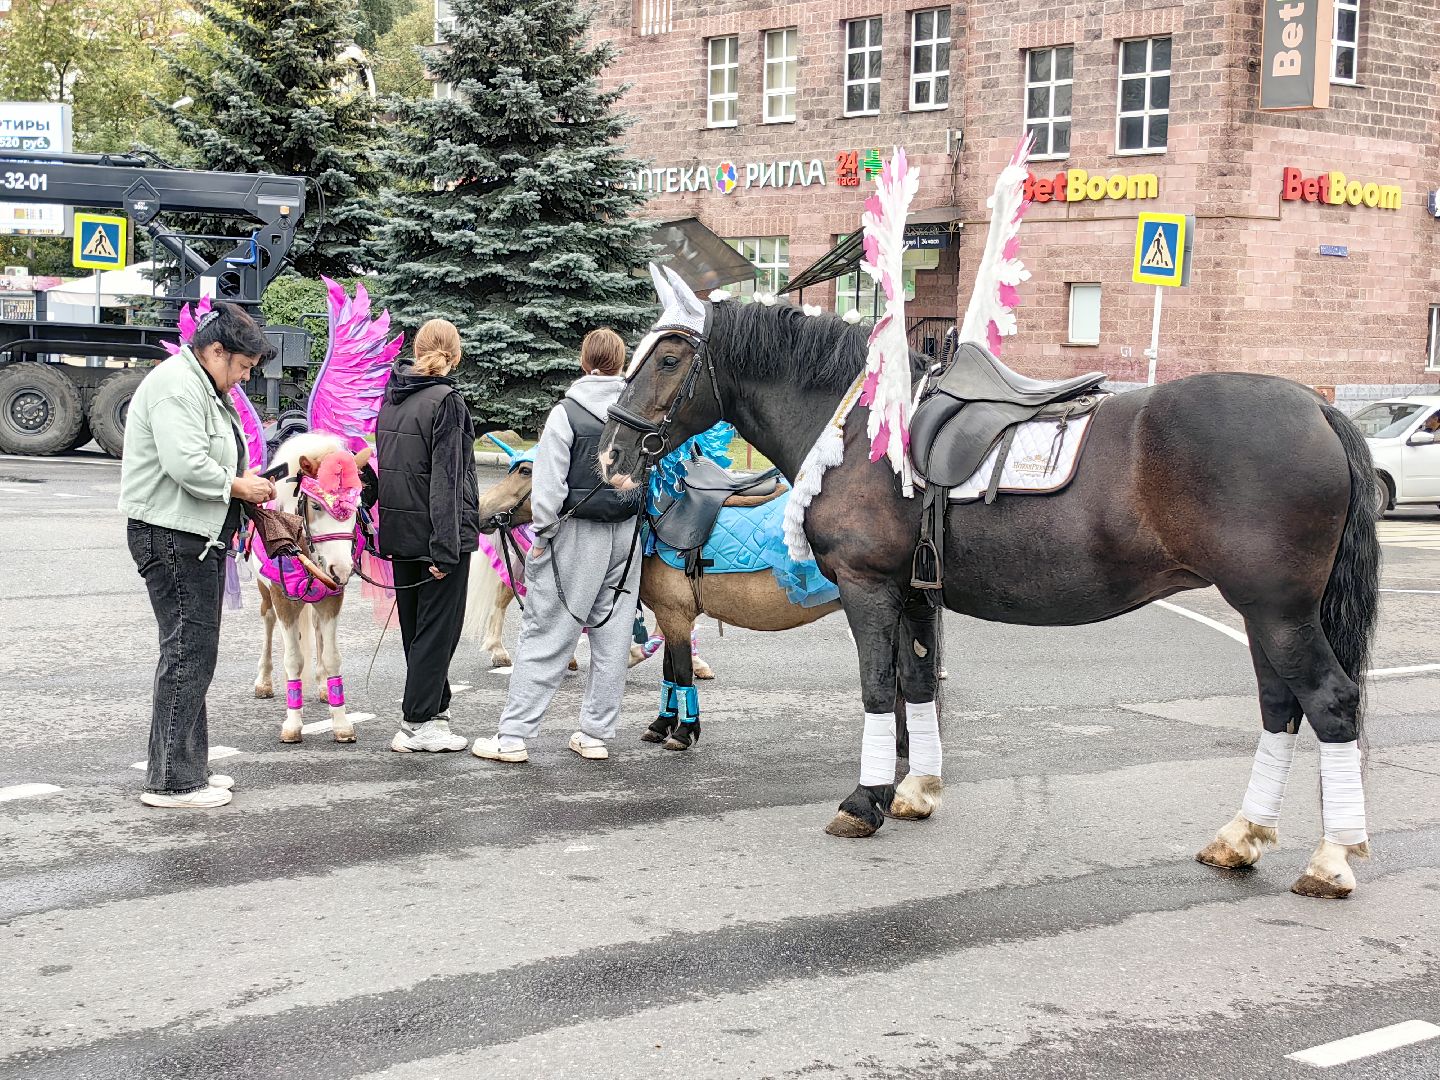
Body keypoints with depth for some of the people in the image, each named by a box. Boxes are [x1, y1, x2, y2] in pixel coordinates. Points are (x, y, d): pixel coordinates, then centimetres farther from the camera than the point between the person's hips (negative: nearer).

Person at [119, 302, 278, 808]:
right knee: (188, 652, -9)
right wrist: (238, 486, -12)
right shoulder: (175, 386, -16)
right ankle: (170, 781, -5)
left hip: (198, 539, 12)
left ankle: (190, 769, 24)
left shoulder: (204, 390, 19)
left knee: (195, 652, 15)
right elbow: (187, 465, -26)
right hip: (171, 538, -12)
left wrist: (243, 480, 8)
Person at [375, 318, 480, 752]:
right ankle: (417, 725, 2)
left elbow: (383, 465, 12)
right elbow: (446, 479, -19)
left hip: (399, 532, 7)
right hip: (435, 532, -7)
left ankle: (435, 708, 30)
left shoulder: (391, 398, 8)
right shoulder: (446, 401, -15)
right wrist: (445, 548, -19)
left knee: (414, 625, 16)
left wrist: (387, 533, 16)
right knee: (438, 627, 0)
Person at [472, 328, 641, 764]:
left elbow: (549, 487, -11)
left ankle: (513, 736, 1)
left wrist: (543, 535, -3)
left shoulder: (566, 413, -9)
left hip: (576, 534, -4)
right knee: (612, 637, 11)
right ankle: (596, 734, 16)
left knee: (544, 636, 0)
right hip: (626, 534, 4)